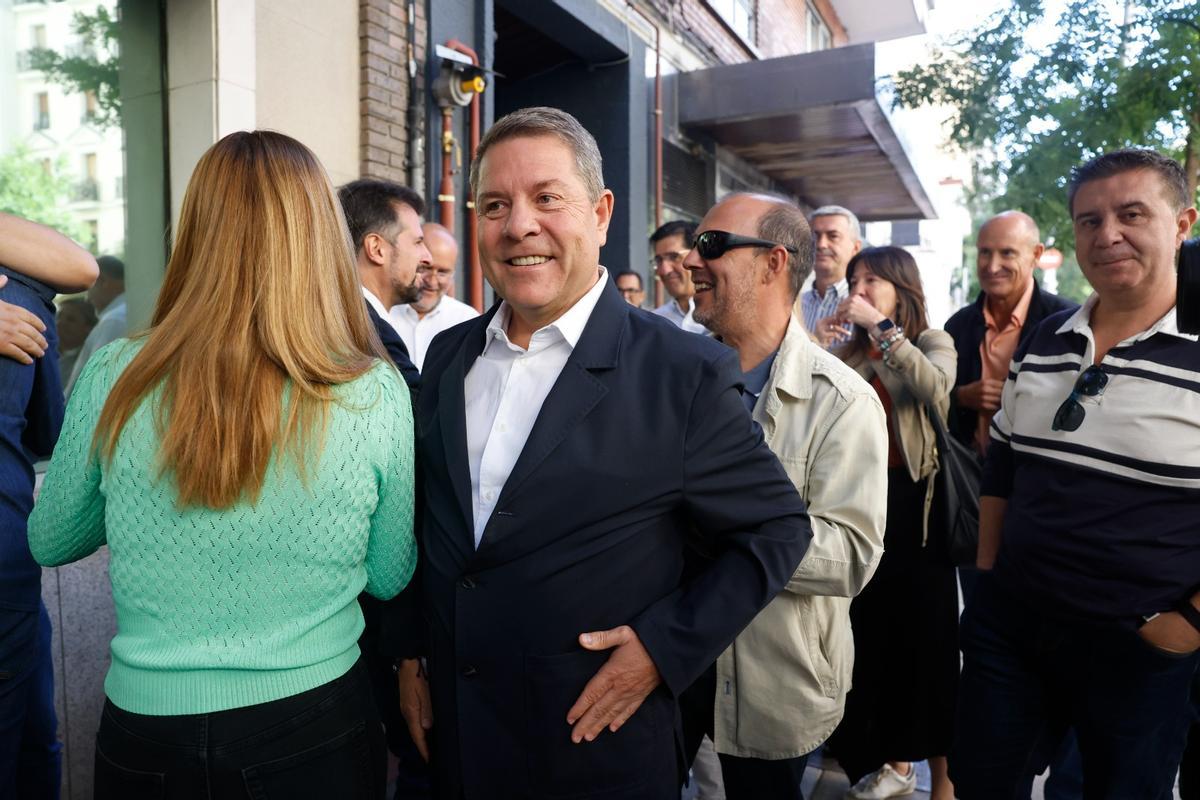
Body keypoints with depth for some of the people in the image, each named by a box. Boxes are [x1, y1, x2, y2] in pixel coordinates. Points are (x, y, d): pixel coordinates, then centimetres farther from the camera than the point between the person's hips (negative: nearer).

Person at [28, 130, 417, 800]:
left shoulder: (115, 378, -14)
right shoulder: (377, 393, -17)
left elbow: (50, 542, 3)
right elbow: (390, 579, -4)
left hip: (146, 737, 1)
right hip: (316, 727, 0)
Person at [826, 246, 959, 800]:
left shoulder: (932, 342, 0)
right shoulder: (847, 355, 11)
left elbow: (936, 388, -24)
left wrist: (880, 325, -23)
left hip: (915, 501, -4)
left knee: (927, 635, 3)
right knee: (875, 634, 13)